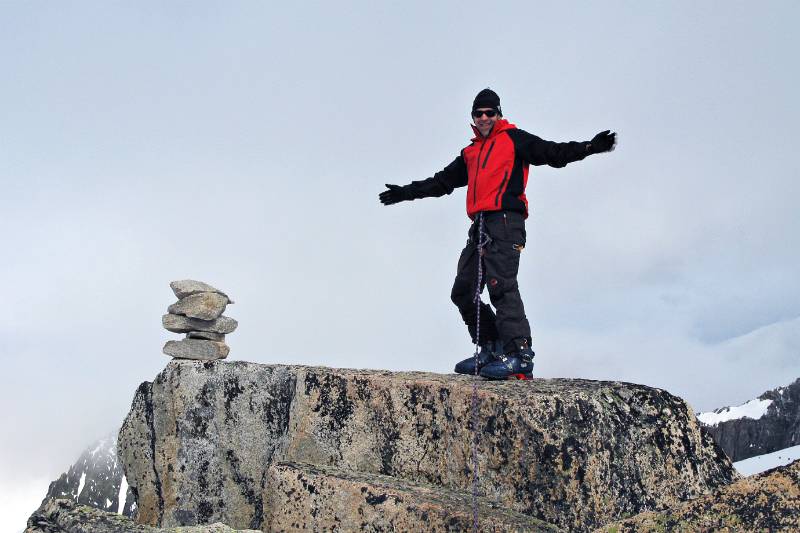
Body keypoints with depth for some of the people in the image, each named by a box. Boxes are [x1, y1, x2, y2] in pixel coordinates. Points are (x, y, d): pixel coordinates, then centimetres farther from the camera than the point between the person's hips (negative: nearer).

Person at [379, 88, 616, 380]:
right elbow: (442, 181, 35)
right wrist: (406, 192, 37)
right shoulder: (471, 153, 27)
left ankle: (520, 356, -24)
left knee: (501, 285, -21)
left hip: (505, 220, -8)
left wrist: (591, 147, -19)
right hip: (480, 225, 8)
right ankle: (491, 350, 11)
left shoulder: (514, 139, 7)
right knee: (463, 292, 5)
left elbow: (554, 153, -4)